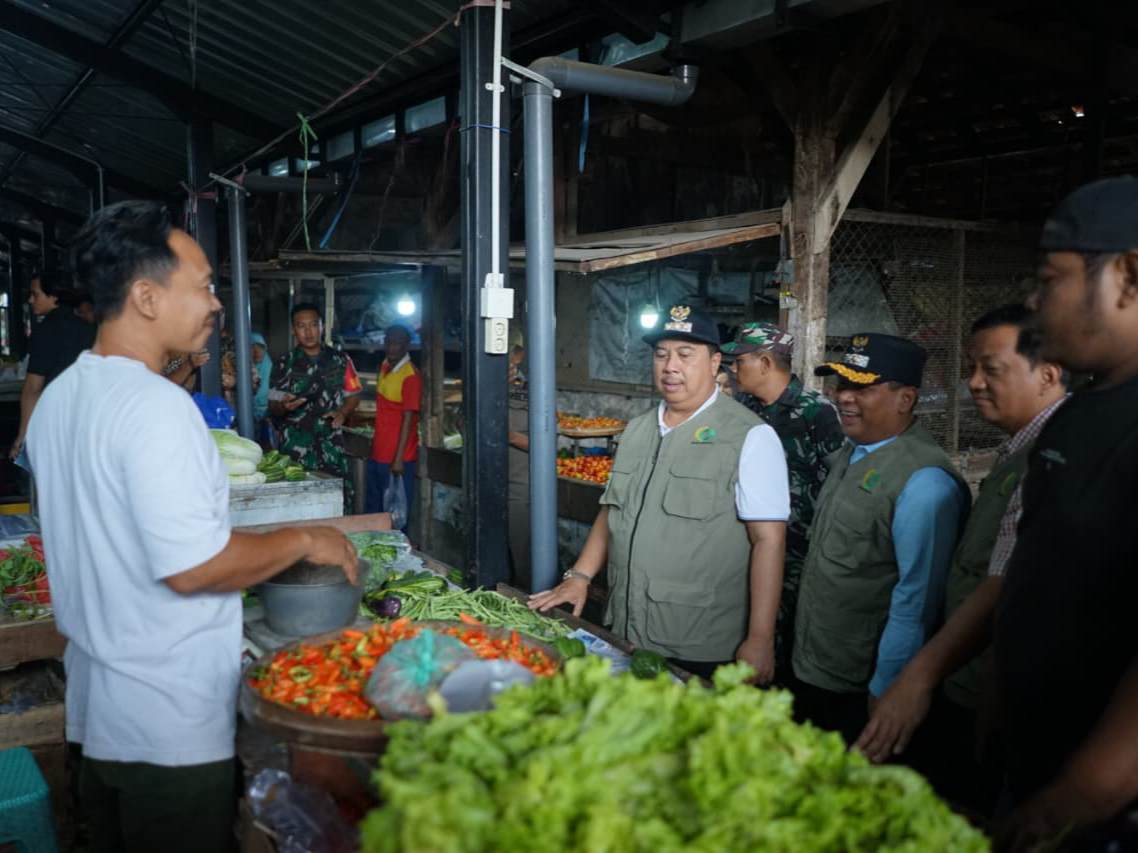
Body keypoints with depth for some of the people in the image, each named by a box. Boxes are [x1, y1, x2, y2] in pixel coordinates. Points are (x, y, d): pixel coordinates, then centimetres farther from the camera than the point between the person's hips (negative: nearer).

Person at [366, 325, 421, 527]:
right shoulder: (384, 368, 10)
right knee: (373, 510, 18)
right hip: (377, 454, 8)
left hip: (397, 458, -8)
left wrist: (399, 459, -20)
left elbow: (408, 419, -18)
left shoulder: (410, 376, -15)